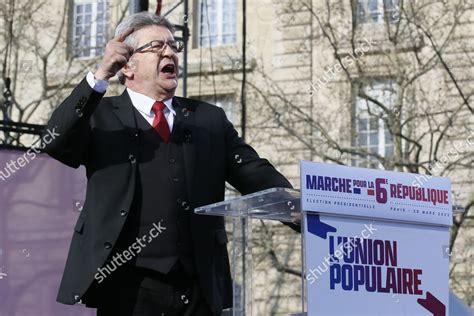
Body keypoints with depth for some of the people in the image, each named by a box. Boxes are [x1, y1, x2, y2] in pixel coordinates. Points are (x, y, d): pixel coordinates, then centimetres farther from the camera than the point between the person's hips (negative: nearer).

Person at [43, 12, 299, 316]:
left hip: (198, 289, 3)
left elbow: (257, 175, 8)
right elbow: (55, 143, -9)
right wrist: (100, 76, -17)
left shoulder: (209, 119, 15)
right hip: (125, 287, -2)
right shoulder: (100, 115, 8)